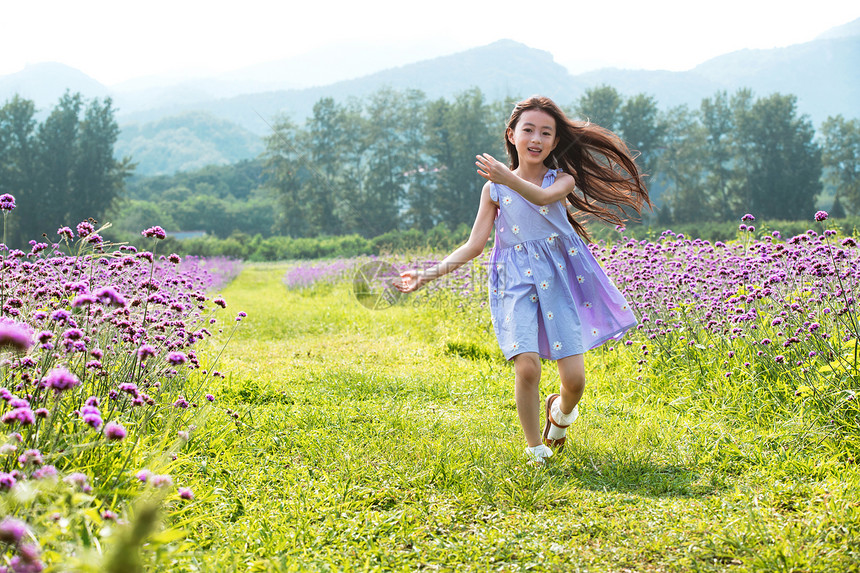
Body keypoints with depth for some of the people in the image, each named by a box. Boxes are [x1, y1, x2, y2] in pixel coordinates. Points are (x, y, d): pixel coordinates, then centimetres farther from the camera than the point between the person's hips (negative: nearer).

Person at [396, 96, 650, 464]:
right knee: (527, 367, -20)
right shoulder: (494, 189, 8)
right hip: (517, 282, 0)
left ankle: (559, 410, 32)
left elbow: (543, 196, -22)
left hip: (559, 281, 0)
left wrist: (510, 179, -42)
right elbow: (474, 246, 7)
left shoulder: (562, 179, 4)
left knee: (575, 379, -6)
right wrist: (428, 274, -4)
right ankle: (535, 451, 1)